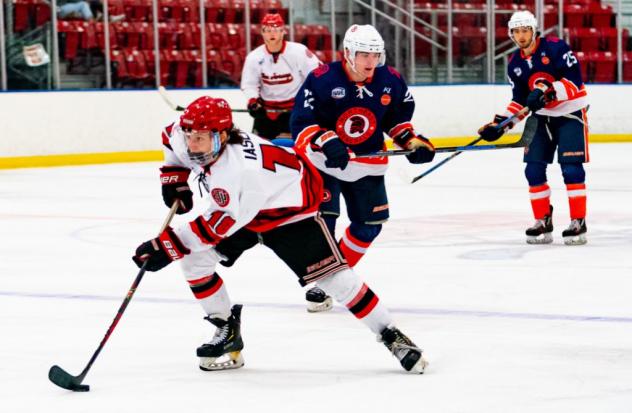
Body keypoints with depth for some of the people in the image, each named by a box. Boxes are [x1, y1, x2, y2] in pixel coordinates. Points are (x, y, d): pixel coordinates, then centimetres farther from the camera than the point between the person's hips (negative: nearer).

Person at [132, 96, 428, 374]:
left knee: (330, 273, -14)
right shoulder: (185, 139, -19)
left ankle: (391, 335, -2)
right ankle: (227, 332, 9)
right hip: (239, 207, 8)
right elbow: (172, 138, 7)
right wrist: (174, 180, 1)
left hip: (288, 208, -8)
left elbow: (220, 224, -37)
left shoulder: (240, 170, -42)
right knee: (193, 259, -6)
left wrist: (167, 245, -36)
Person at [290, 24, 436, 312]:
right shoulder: (322, 80, -23)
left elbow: (398, 115, 11)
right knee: (323, 218, -15)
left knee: (370, 223, 7)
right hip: (323, 161, -5)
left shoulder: (391, 81, -8)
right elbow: (300, 124, -24)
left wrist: (412, 141, -2)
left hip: (367, 163, 5)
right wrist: (326, 142, -38)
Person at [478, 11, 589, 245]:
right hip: (541, 116, 6)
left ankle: (578, 223, -7)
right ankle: (543, 222, 9)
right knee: (534, 170, -1)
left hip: (570, 113, -6)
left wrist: (548, 91, -33)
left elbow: (574, 81, -21)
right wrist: (499, 124, -2)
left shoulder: (556, 48, -16)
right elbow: (519, 101, 9)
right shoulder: (515, 64, 4)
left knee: (571, 169, -13)